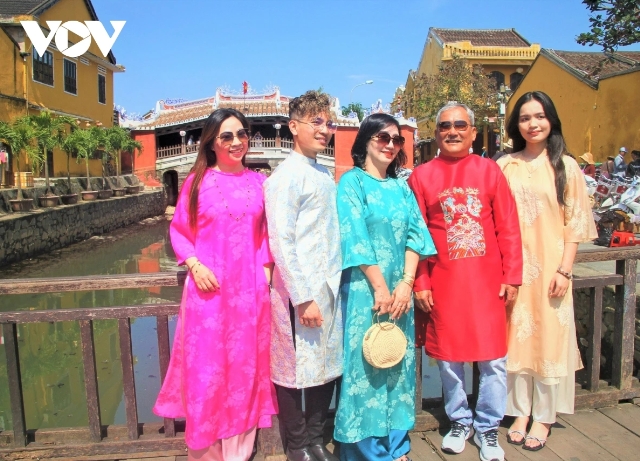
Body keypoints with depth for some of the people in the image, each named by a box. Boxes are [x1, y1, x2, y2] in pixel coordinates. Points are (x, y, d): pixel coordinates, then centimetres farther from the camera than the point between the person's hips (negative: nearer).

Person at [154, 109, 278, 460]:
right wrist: (194, 265, -11)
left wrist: (266, 271, 3)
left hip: (250, 288, 2)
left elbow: (265, 234, 11)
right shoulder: (197, 180, -1)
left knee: (244, 365, 11)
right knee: (206, 366, 5)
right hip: (208, 286, -2)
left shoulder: (258, 181, 6)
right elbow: (179, 230, 3)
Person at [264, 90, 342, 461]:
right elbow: (281, 243, -14)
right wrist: (304, 298, -16)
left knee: (329, 366, 14)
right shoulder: (285, 177, -9)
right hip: (300, 290, -7)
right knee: (295, 370, 6)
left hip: (330, 287, 7)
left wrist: (334, 285, 9)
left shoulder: (326, 175, 12)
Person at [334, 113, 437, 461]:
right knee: (366, 363, 1)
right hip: (364, 288, -5)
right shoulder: (352, 181, -2)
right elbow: (356, 238, -11)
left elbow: (415, 234, 5)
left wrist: (406, 283, -8)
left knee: (398, 363, 11)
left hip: (400, 289, 6)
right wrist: (380, 288, -14)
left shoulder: (401, 187, 14)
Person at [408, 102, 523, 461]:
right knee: (448, 356, 11)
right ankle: (460, 421, 33)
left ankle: (488, 427, 26)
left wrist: (512, 277, -1)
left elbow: (508, 228, 2)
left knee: (493, 358, 6)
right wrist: (420, 283, -4)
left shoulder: (489, 170, 2)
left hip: (486, 280, 0)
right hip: (443, 282, 0)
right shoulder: (421, 176, 1)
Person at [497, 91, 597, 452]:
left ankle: (543, 417, 20)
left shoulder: (565, 166, 1)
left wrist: (564, 270, -9)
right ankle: (520, 412, 22)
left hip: (550, 266, -1)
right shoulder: (504, 167, 5)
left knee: (549, 337, 5)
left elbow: (576, 222, -1)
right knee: (517, 337, 8)